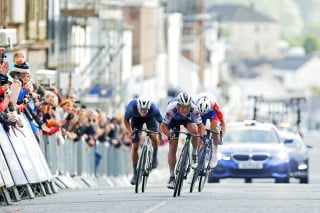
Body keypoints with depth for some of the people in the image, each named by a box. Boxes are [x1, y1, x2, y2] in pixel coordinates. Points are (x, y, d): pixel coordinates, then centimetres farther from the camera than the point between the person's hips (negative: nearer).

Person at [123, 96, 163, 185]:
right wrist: (130, 132, -33)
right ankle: (135, 174, 5)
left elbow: (162, 122, -30)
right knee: (135, 146, -6)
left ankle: (155, 156, 2)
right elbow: (126, 121, -19)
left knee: (154, 137, -28)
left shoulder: (153, 109, -38)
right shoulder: (131, 107, -37)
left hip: (150, 118, -1)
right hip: (136, 118, 1)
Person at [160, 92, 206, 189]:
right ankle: (171, 177, 0)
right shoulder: (172, 108, -39)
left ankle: (194, 154, -9)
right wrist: (169, 135, -46)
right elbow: (163, 126, -30)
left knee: (194, 129, -33)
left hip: (188, 119, 0)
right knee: (172, 147, -9)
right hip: (174, 119, 0)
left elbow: (200, 126, -29)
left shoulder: (193, 109, -37)